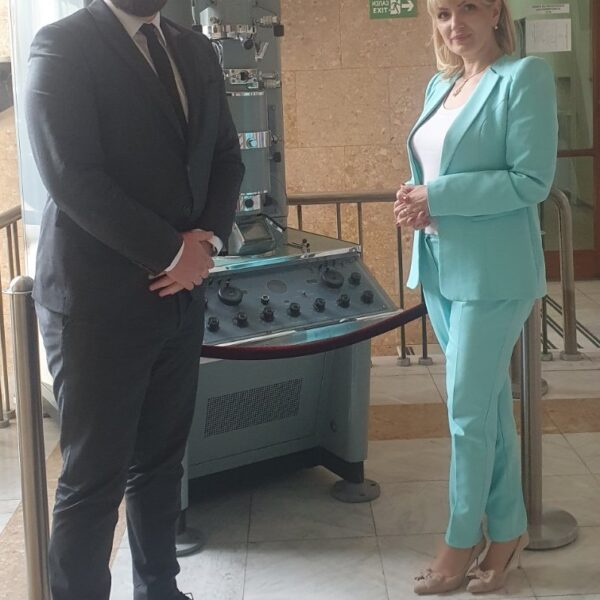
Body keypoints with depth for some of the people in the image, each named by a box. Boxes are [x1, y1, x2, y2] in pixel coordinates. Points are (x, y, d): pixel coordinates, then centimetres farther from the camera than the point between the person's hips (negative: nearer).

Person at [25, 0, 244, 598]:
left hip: (180, 293, 7)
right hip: (98, 298, -6)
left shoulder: (195, 50, 12)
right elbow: (72, 176, -18)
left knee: (161, 461, 16)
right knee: (93, 479, 1)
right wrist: (171, 252, -15)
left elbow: (225, 156, 13)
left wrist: (206, 239, -5)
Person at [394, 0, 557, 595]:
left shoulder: (524, 76, -10)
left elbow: (531, 181, -16)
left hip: (492, 272, -7)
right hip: (441, 267, 7)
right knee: (488, 399, 14)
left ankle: (462, 541, 15)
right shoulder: (439, 86, 13)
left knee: (469, 407, -1)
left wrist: (437, 196, -16)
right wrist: (414, 201, -2)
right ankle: (508, 527, 26)